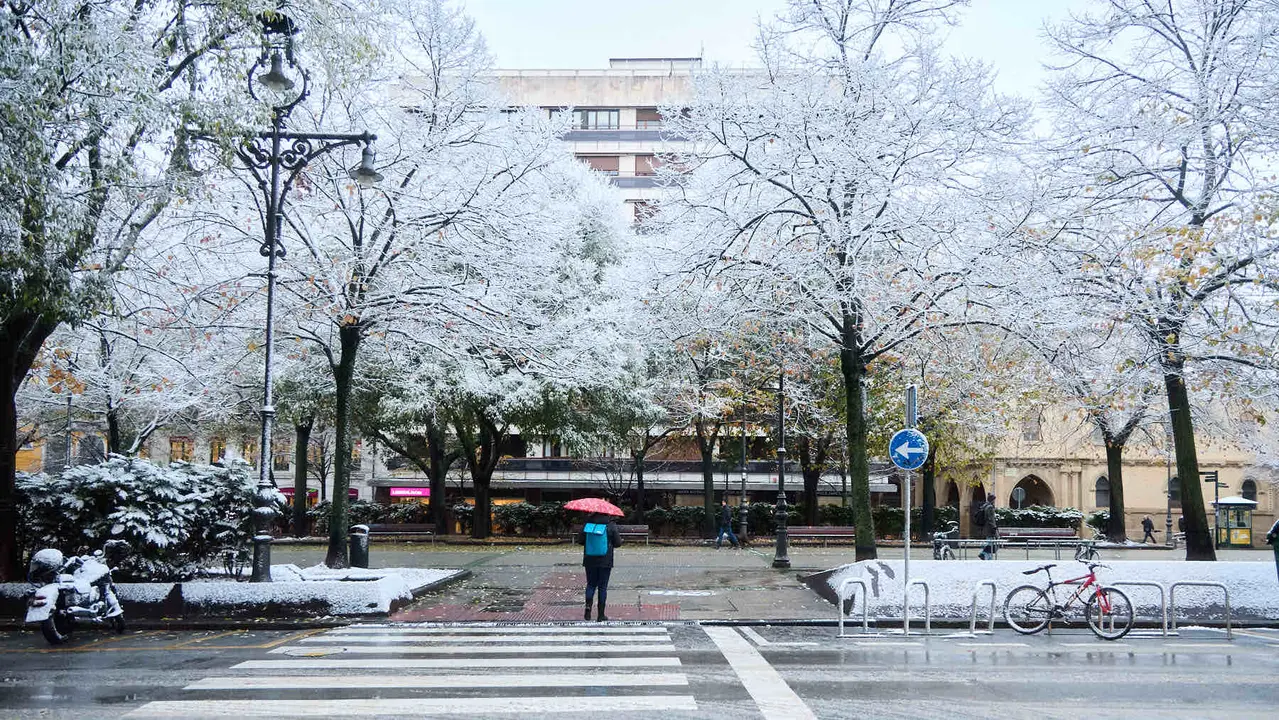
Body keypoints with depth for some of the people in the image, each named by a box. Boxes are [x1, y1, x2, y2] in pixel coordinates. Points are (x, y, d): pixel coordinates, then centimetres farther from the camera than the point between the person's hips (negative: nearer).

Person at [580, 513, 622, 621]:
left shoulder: (587, 524, -3)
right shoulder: (611, 525, -9)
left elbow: (581, 541, 3)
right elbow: (618, 543, -5)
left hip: (589, 561, 2)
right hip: (605, 562, -2)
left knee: (591, 584, 16)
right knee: (602, 587, 6)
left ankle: (588, 606, -7)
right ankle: (601, 614, 8)